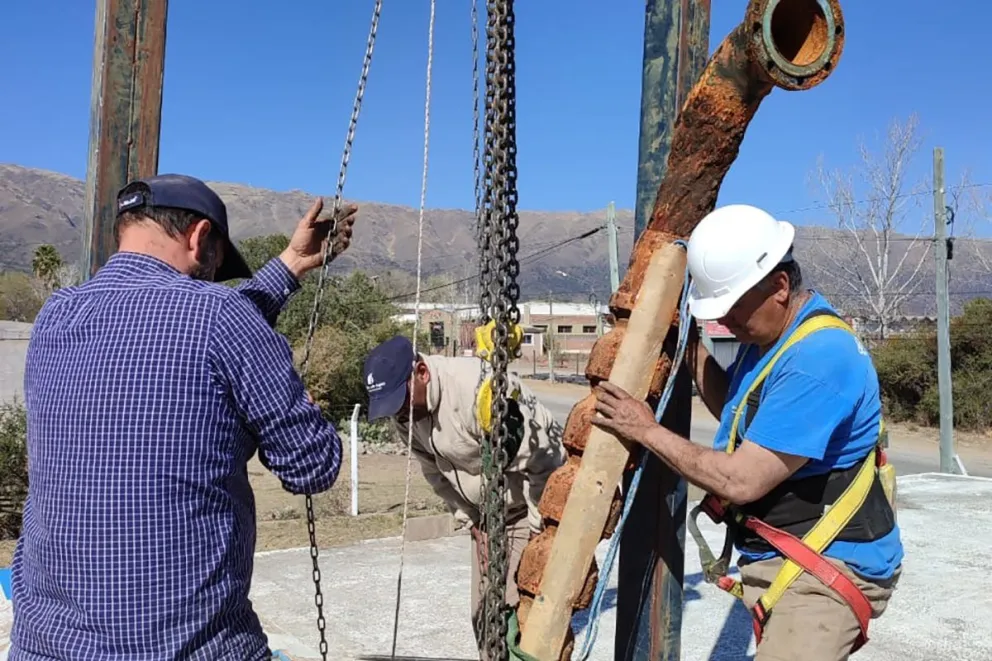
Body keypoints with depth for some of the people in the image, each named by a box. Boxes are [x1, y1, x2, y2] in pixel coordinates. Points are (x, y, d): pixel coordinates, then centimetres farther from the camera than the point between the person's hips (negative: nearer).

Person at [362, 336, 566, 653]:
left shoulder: (479, 386, -33)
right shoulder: (403, 414, -8)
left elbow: (539, 462, -27)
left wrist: (538, 530, -19)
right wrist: (471, 524, 4)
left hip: (535, 506, -7)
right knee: (483, 614, 11)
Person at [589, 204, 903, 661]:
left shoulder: (817, 359, -27)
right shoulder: (772, 331, 4)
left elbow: (740, 481, -27)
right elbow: (738, 413, 17)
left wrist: (648, 431, -16)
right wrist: (689, 341, 5)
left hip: (826, 571, -10)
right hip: (781, 558, 10)